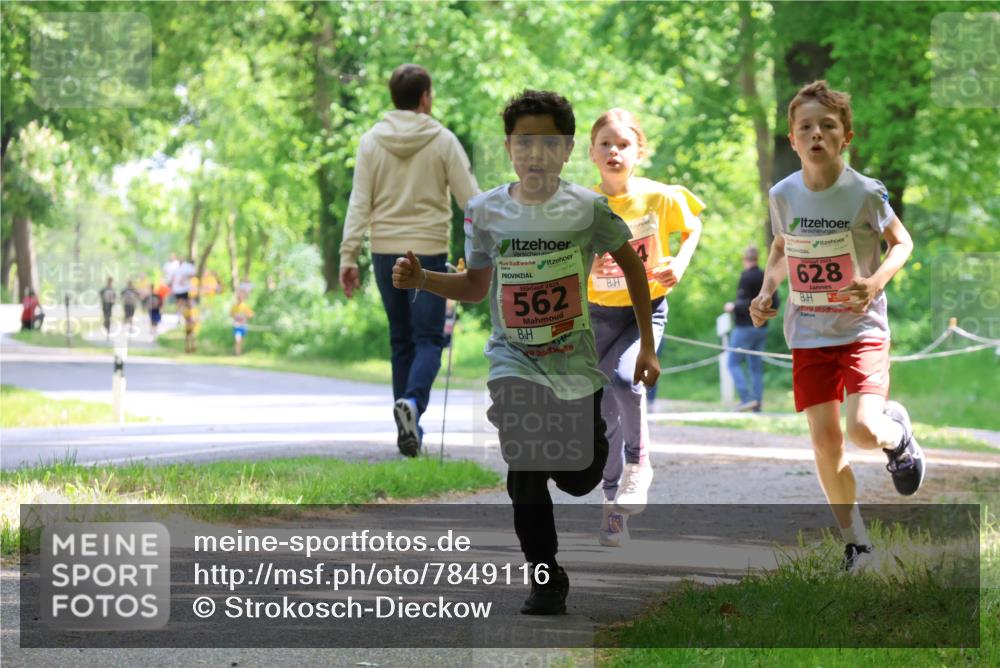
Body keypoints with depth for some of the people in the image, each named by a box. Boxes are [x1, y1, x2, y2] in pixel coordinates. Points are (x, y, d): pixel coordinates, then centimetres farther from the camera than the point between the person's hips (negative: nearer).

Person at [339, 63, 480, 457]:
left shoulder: (371, 141, 2)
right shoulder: (442, 141, -4)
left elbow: (359, 203, -1)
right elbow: (470, 199, -3)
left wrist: (348, 255, -2)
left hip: (385, 252, 3)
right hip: (429, 251, -3)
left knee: (401, 340, 13)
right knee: (428, 339, 0)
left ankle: (408, 428, 13)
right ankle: (412, 401, -28)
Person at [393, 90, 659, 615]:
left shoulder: (588, 208, -9)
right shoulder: (485, 211, -4)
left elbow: (631, 265, 6)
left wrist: (647, 346, 6)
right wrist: (421, 280, -8)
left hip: (574, 362, 0)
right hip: (514, 362, 0)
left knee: (578, 480, 8)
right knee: (526, 474, -17)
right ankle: (545, 580, 0)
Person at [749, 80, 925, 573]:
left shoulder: (866, 193, -13)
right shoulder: (783, 195, -2)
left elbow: (902, 242, 1)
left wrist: (877, 280, -17)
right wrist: (766, 291, 0)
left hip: (862, 328, -3)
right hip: (808, 334, 3)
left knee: (864, 429, -20)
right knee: (824, 440, 3)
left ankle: (896, 431, 18)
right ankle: (854, 538, 19)